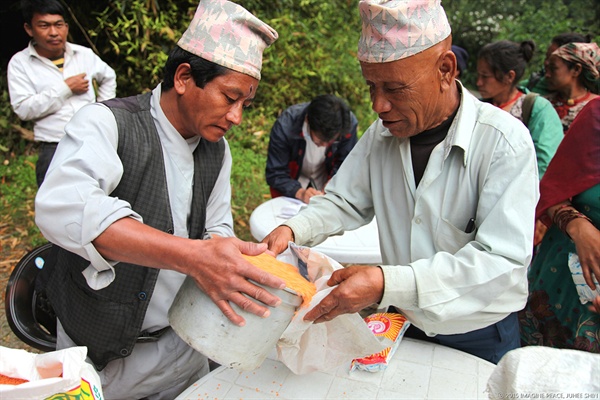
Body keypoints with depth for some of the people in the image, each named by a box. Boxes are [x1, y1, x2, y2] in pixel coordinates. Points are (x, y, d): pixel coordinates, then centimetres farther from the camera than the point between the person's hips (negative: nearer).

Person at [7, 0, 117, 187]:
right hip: (54, 151, -3)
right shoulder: (20, 63, -1)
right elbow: (23, 108, -12)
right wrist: (66, 88, -11)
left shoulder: (84, 54, 8)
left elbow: (108, 77, 27)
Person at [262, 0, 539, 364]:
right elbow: (343, 203, 2)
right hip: (403, 326, 4)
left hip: (480, 340, -3)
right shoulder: (382, 135, -7)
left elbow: (504, 262, -29)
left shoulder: (505, 142, -23)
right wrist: (292, 230, -19)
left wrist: (388, 284, -40)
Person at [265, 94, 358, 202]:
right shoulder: (285, 126, -35)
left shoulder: (349, 123, -31)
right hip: (292, 182, -4)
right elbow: (275, 174, -29)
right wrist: (300, 193, -46)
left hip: (325, 181, 4)